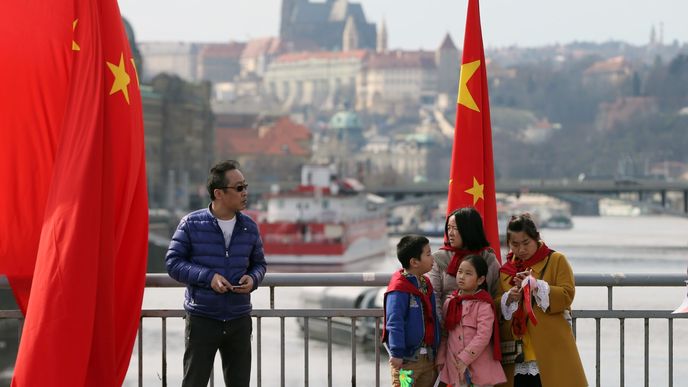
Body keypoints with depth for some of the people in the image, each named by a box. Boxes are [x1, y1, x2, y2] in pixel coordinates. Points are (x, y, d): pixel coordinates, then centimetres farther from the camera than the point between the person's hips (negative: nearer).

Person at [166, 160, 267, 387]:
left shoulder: (249, 228, 5)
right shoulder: (192, 224, -7)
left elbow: (259, 263, 16)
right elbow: (173, 262, -6)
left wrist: (253, 279, -8)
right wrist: (208, 277, -18)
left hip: (239, 319, 4)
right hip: (202, 319, -4)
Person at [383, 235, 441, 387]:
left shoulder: (425, 284, 12)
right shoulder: (399, 288, -16)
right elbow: (394, 322, -20)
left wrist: (436, 351, 19)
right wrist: (396, 354, -23)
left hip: (428, 357, 9)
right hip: (407, 359, -9)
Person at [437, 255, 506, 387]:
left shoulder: (483, 305, -10)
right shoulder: (450, 302, 7)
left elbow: (483, 335, -17)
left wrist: (465, 358, -19)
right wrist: (441, 357, 7)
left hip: (480, 364, -5)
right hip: (455, 364, 5)